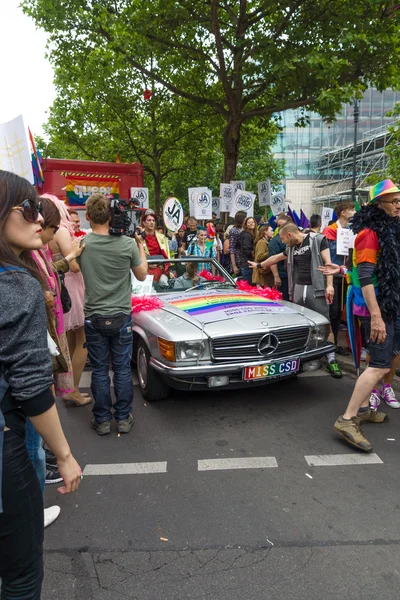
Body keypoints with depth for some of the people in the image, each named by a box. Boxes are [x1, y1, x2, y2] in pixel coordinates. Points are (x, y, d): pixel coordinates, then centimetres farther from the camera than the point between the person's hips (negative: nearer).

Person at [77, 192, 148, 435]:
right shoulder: (128, 244, -12)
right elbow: (142, 276, 1)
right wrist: (141, 246, 10)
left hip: (94, 317, 1)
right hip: (121, 317, 0)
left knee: (100, 370, 11)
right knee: (123, 369, 11)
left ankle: (102, 420, 21)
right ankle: (123, 418, 21)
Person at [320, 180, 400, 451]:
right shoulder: (370, 233, -15)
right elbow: (365, 277, -23)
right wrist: (376, 316, -28)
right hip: (376, 307, -9)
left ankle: (363, 408, 26)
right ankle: (347, 419, -9)